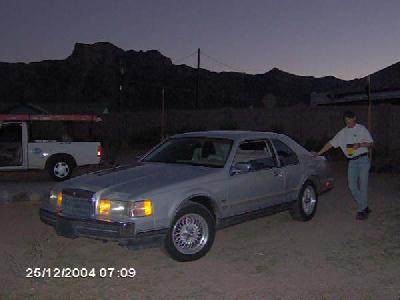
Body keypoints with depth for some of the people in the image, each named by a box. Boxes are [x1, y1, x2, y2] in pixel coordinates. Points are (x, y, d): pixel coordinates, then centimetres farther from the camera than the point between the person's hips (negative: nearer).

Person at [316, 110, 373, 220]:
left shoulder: (361, 129, 3)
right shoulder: (342, 133, 13)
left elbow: (370, 143, 2)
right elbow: (331, 143, 15)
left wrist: (360, 145, -16)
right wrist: (319, 153, 10)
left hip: (363, 159, -4)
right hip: (352, 162, 4)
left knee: (363, 185, -5)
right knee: (352, 186, -2)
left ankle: (361, 210, 1)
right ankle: (365, 207, 11)